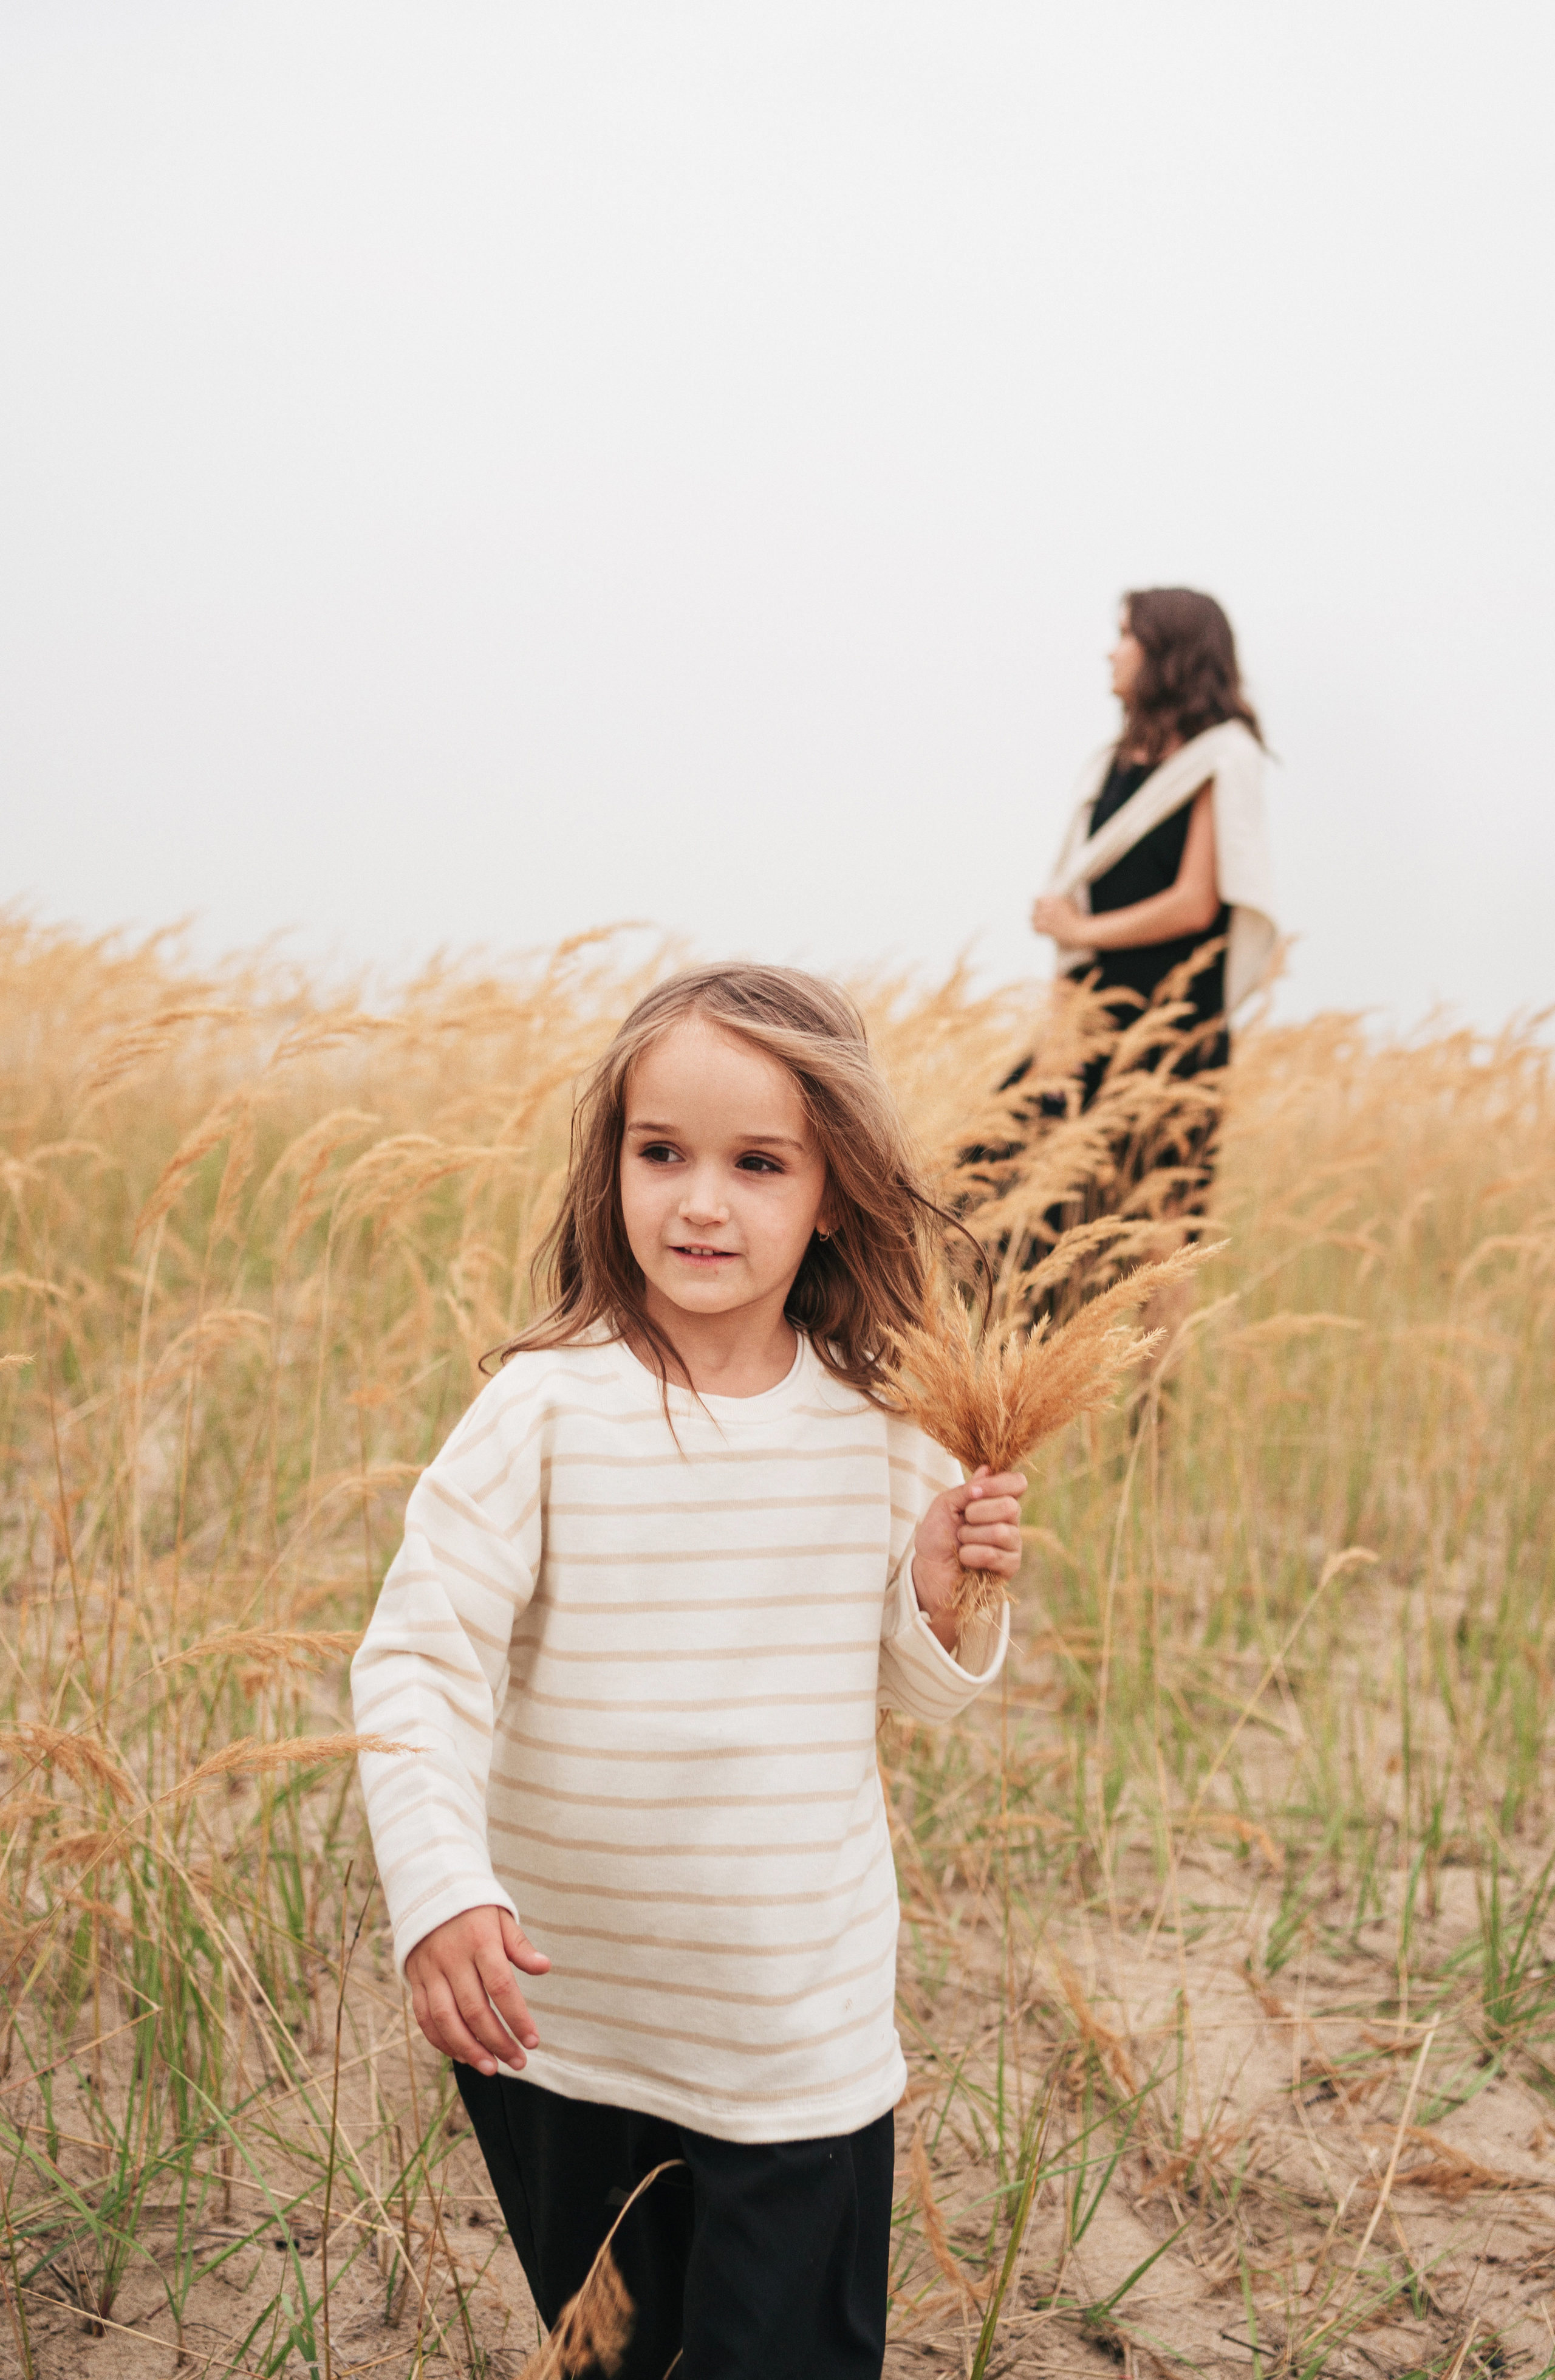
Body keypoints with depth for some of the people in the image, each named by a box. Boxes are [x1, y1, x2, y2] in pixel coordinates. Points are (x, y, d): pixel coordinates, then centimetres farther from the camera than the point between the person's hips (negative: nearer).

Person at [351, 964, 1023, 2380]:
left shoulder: (877, 1433, -5)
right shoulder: (547, 1409, -14)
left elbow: (914, 1692, 6)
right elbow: (418, 1662, -15)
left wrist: (947, 1596, -14)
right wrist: (441, 1892, -28)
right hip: (559, 2021, 0)